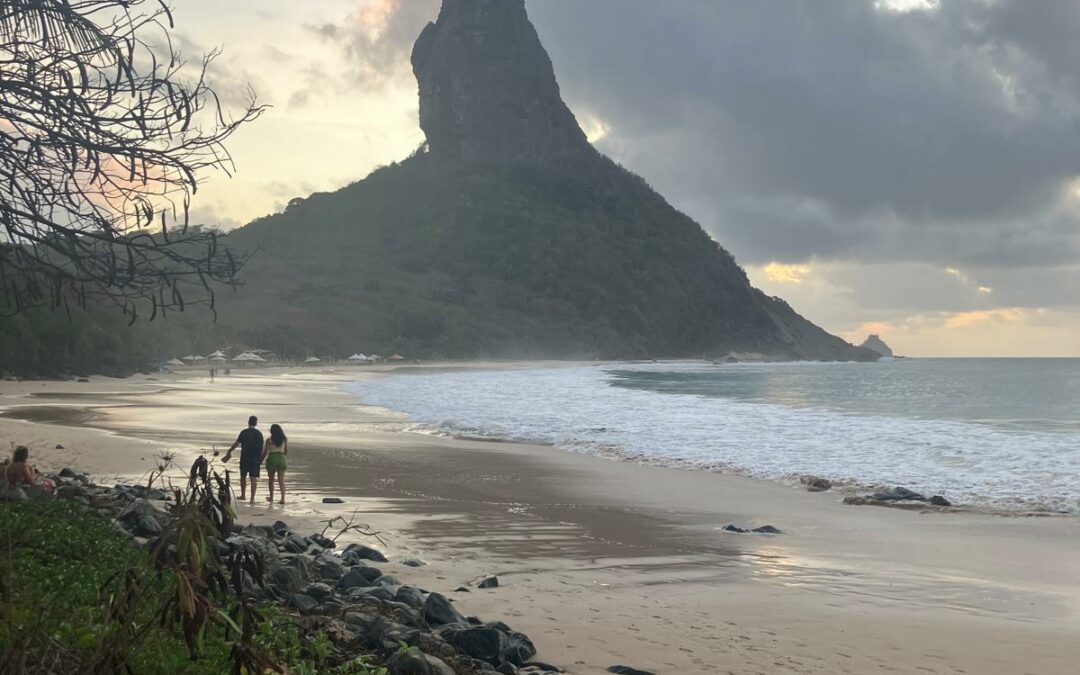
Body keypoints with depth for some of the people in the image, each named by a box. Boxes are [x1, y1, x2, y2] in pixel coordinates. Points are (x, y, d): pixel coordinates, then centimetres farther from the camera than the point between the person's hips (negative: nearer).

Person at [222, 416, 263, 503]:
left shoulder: (244, 432, -4)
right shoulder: (259, 433, 3)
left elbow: (236, 443, -6)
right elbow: (261, 448, 4)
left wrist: (229, 452, 7)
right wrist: (261, 460, 13)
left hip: (245, 458, -1)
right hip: (256, 459, 1)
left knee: (243, 476, 16)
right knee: (254, 478, -1)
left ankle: (243, 495, 26)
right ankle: (252, 498, -7)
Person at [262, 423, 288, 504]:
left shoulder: (269, 440, -5)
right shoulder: (285, 439, 3)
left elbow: (266, 452, -4)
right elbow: (286, 451, 9)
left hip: (272, 459, -2)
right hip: (281, 458, 2)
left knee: (271, 479, 16)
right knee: (281, 480, -1)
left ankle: (271, 497, 28)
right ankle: (283, 498, -13)